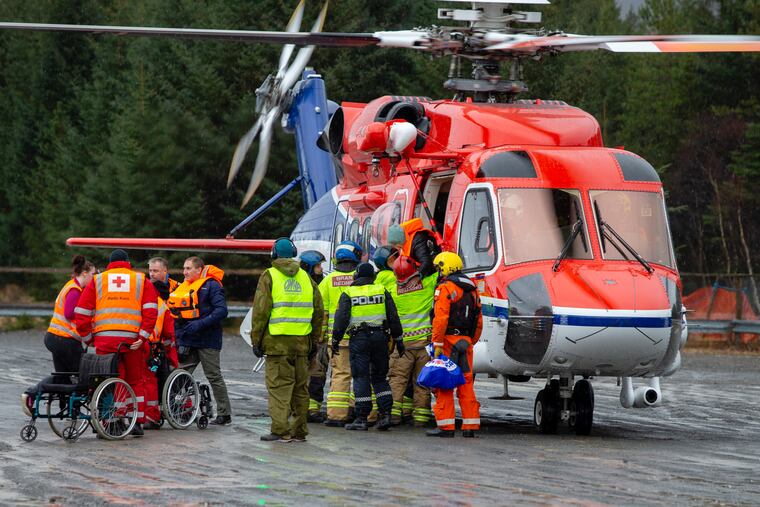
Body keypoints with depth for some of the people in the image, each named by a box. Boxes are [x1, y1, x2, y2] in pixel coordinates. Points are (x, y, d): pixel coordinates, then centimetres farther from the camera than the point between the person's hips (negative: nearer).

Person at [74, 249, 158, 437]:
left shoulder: (97, 281, 14)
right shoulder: (142, 281, 13)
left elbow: (82, 312, 6)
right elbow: (151, 311, -1)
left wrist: (86, 335, 15)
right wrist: (143, 336, -4)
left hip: (104, 338, 0)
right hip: (132, 339, 0)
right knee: (136, 382, 13)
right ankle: (138, 423, 12)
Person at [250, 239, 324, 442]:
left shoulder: (269, 276, -2)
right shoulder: (306, 277, 12)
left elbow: (261, 311, -8)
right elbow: (318, 312, 13)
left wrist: (256, 340, -3)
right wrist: (315, 341, 19)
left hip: (277, 341, -4)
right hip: (301, 341, 4)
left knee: (278, 386, -4)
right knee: (300, 387, 10)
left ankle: (280, 430, -9)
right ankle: (299, 431, 13)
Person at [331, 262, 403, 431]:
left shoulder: (348, 294, 1)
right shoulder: (382, 291, 8)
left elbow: (341, 318, -5)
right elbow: (393, 317, 8)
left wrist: (335, 340, 4)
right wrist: (398, 339, 15)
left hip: (358, 339, -3)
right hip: (380, 337, 3)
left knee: (361, 378, -1)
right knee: (380, 377, 13)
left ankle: (362, 418, -4)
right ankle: (385, 413, 2)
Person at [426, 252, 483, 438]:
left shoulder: (445, 288, -8)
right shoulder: (471, 289, 17)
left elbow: (441, 318, -17)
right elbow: (478, 321, 19)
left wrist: (437, 344, -17)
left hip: (448, 339, -7)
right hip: (465, 342, 7)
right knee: (466, 383, 9)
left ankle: (445, 425, -7)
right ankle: (470, 426, 7)